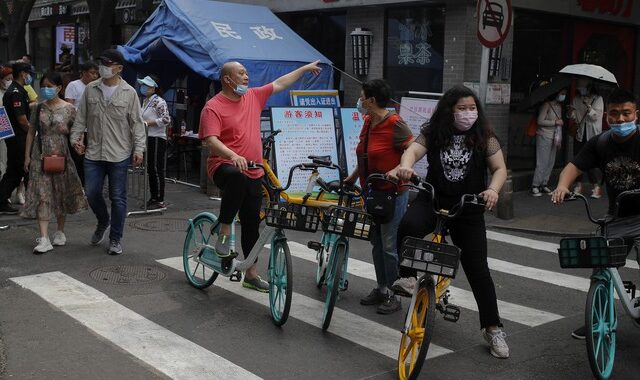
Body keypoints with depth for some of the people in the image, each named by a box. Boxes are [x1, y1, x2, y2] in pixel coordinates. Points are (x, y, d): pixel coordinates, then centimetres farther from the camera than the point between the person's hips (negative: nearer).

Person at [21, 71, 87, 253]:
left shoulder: (68, 109, -3)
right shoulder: (39, 108, 3)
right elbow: (31, 132, 8)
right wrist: (27, 156, 4)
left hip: (61, 156, -1)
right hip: (40, 156, 1)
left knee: (61, 193, 11)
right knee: (41, 196, -6)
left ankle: (60, 232, 29)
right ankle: (44, 239, -8)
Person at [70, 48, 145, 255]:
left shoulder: (129, 92, -2)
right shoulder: (90, 89, 6)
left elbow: (137, 123, -2)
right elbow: (81, 117, 12)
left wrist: (138, 148, -8)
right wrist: (76, 137, 1)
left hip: (119, 155, -3)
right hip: (93, 153, 3)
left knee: (118, 198, 3)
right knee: (92, 193, 4)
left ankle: (115, 239, 15)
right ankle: (103, 222, 34)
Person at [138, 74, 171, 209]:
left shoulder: (159, 102, -12)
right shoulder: (145, 101, 16)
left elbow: (166, 120, -22)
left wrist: (147, 123, -18)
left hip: (157, 140, -9)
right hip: (148, 139, 9)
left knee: (156, 170, -6)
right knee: (150, 170, 12)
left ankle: (160, 201, -1)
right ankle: (153, 198, 20)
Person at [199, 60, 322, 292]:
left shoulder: (253, 97, 10)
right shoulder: (213, 107, -9)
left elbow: (280, 84, 21)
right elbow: (211, 140, -20)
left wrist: (305, 68, 24)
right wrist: (233, 155, -36)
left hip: (254, 173, 7)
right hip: (225, 166, -6)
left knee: (252, 224, 11)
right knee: (237, 178, -43)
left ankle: (251, 274, 24)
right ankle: (224, 232, -26)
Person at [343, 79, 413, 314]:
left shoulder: (394, 123, -17)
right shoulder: (368, 122, 8)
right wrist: (352, 178, 21)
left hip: (393, 193, -8)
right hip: (373, 192, 8)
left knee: (389, 246, -2)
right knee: (376, 243, 15)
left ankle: (394, 295, 10)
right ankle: (381, 289, 27)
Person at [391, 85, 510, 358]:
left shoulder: (484, 137, -3)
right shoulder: (433, 133, -2)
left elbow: (500, 168, -4)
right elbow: (413, 150, -18)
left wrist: (493, 190, -25)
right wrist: (406, 166, -42)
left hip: (468, 209, 0)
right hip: (432, 200, 0)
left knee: (478, 269, 0)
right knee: (408, 226, -33)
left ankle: (492, 328, 15)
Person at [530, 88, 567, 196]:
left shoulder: (559, 106, 15)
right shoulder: (547, 105, -8)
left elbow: (559, 123, 19)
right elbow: (540, 121, -13)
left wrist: (559, 139, 14)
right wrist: (555, 122, -16)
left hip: (554, 138, 7)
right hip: (544, 137, -7)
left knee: (551, 163, 4)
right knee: (542, 162, -10)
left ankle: (543, 185, 12)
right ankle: (535, 186, -5)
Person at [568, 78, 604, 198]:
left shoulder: (598, 99, 0)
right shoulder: (576, 99, 11)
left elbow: (596, 116, -9)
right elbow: (571, 113, 12)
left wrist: (588, 107, -26)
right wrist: (572, 115, -12)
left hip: (592, 135, -4)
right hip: (579, 133, 4)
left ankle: (596, 187, -1)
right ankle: (578, 185, 17)